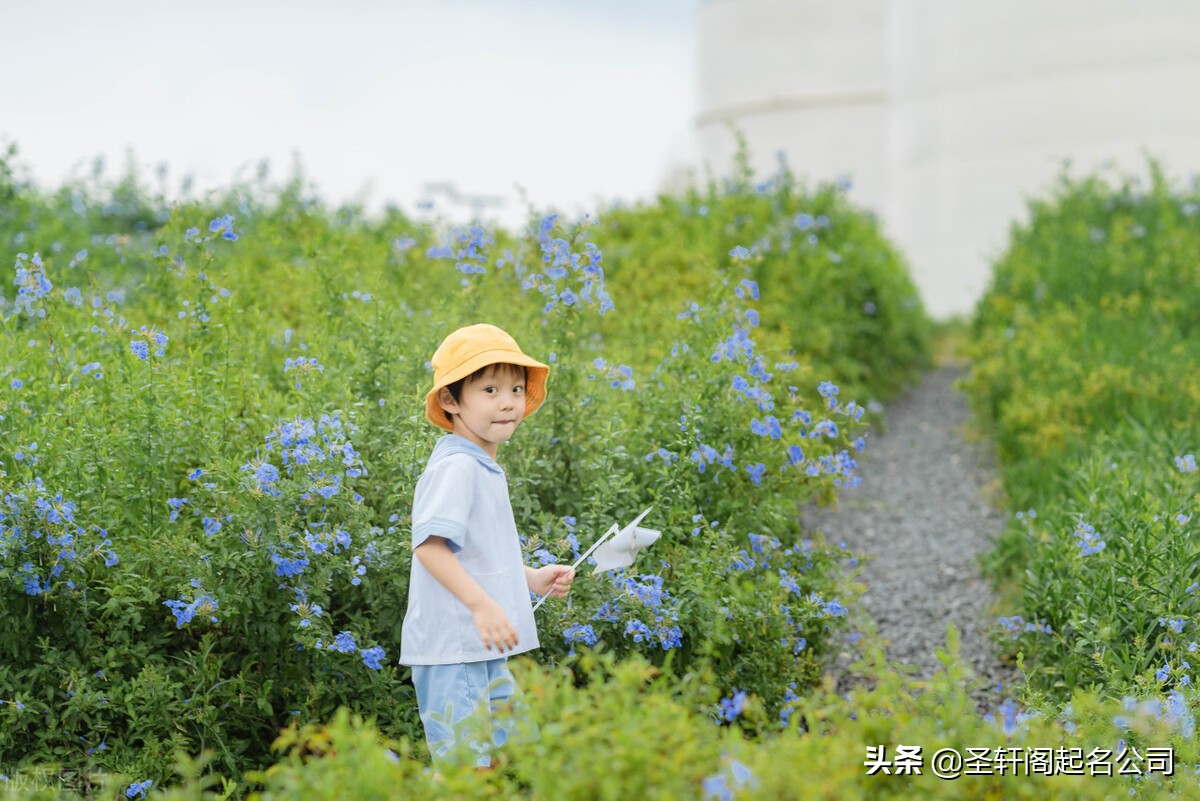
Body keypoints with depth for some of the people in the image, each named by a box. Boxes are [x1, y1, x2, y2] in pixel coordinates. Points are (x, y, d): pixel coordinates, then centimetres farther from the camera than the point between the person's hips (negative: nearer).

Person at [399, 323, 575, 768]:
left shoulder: (486, 467, 15)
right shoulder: (455, 466, -16)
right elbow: (429, 545, -26)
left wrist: (533, 578, 16)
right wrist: (481, 605, -31)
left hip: (488, 647, 10)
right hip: (453, 649, -10)